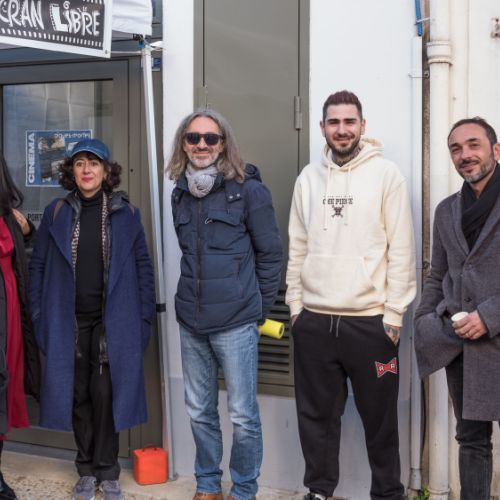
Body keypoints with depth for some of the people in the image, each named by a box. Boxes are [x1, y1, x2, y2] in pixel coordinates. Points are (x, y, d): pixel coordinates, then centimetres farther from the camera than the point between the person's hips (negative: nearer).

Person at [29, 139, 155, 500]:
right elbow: (39, 266, 6)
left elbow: (143, 267, 3)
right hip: (70, 322, 1)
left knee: (105, 394, -1)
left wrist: (144, 318, -1)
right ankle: (87, 470, 22)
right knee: (78, 395, 8)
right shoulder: (56, 213, 3)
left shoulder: (125, 213, 1)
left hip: (112, 321, -1)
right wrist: (41, 317, 0)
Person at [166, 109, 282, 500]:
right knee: (199, 411, 15)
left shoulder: (248, 189, -7)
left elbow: (271, 253, -2)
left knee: (243, 416, 2)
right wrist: (198, 294, 14)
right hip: (191, 321, 5)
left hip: (235, 323, -5)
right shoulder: (181, 193, 8)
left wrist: (260, 309, 0)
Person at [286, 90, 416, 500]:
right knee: (317, 415, 12)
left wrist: (394, 315, -9)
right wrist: (295, 305, 6)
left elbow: (401, 250, -6)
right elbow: (298, 249, 11)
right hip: (314, 321, 3)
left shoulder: (386, 174, -3)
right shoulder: (309, 178, 8)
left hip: (370, 321, -3)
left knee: (379, 417, 8)